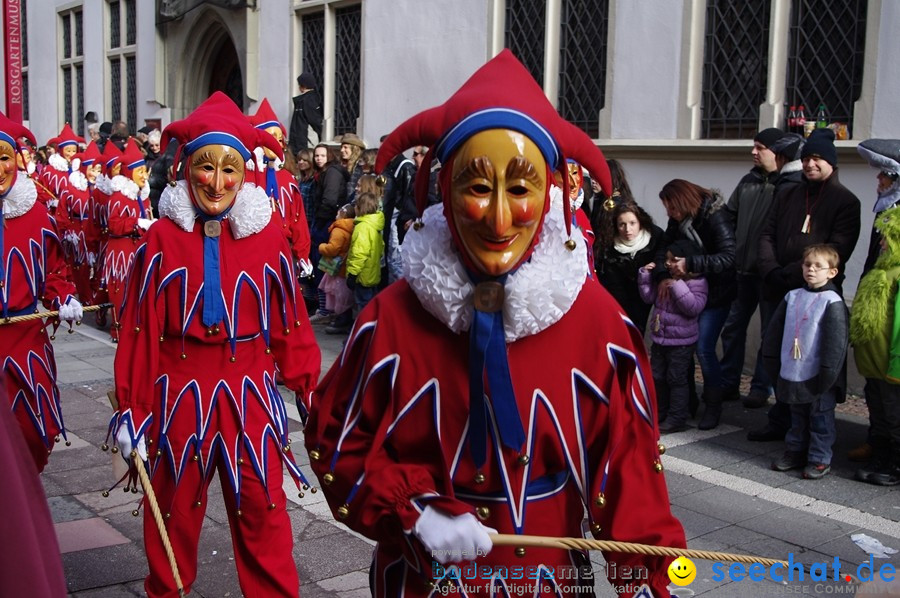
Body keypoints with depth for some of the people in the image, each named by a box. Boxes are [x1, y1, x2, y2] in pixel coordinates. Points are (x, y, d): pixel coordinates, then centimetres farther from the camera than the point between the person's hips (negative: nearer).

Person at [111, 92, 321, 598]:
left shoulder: (268, 237, -2)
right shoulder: (164, 237, -3)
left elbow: (291, 323, 2)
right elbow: (139, 327, -2)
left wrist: (310, 393, 2)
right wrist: (130, 407, -1)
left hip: (250, 394, 0)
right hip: (179, 393, 0)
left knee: (261, 510, 7)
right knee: (175, 510, 15)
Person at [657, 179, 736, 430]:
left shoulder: (715, 217, -21)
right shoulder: (679, 220, -1)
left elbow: (729, 257, -29)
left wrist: (690, 263, -37)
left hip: (715, 293, -6)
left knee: (704, 348, -10)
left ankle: (713, 405, 8)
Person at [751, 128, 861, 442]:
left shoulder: (845, 201, 0)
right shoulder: (787, 194, 16)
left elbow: (837, 251, -10)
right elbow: (767, 235, 12)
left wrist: (790, 274, -17)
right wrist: (772, 271, -7)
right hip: (780, 293, 5)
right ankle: (780, 422, 19)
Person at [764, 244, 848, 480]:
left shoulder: (832, 302, -11)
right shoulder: (792, 297, 6)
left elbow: (836, 342, -14)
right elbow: (774, 331, 12)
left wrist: (827, 374, -16)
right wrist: (773, 363, 10)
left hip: (818, 379, -5)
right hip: (792, 374, 5)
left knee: (821, 419, 6)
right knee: (797, 417, 19)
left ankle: (820, 459, 16)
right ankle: (795, 452, 31)